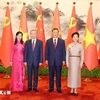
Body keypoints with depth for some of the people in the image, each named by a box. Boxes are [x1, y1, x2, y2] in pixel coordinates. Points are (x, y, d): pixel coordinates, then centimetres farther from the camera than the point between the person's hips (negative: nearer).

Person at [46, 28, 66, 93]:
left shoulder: (62, 41, 5)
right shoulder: (48, 41, 6)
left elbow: (64, 51, 3)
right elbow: (47, 51, 5)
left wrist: (64, 60, -3)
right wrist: (46, 59, -1)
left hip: (59, 61, 0)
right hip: (51, 60, 1)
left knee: (58, 75, 5)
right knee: (51, 75, 7)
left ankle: (58, 88, 15)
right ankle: (51, 88, 17)